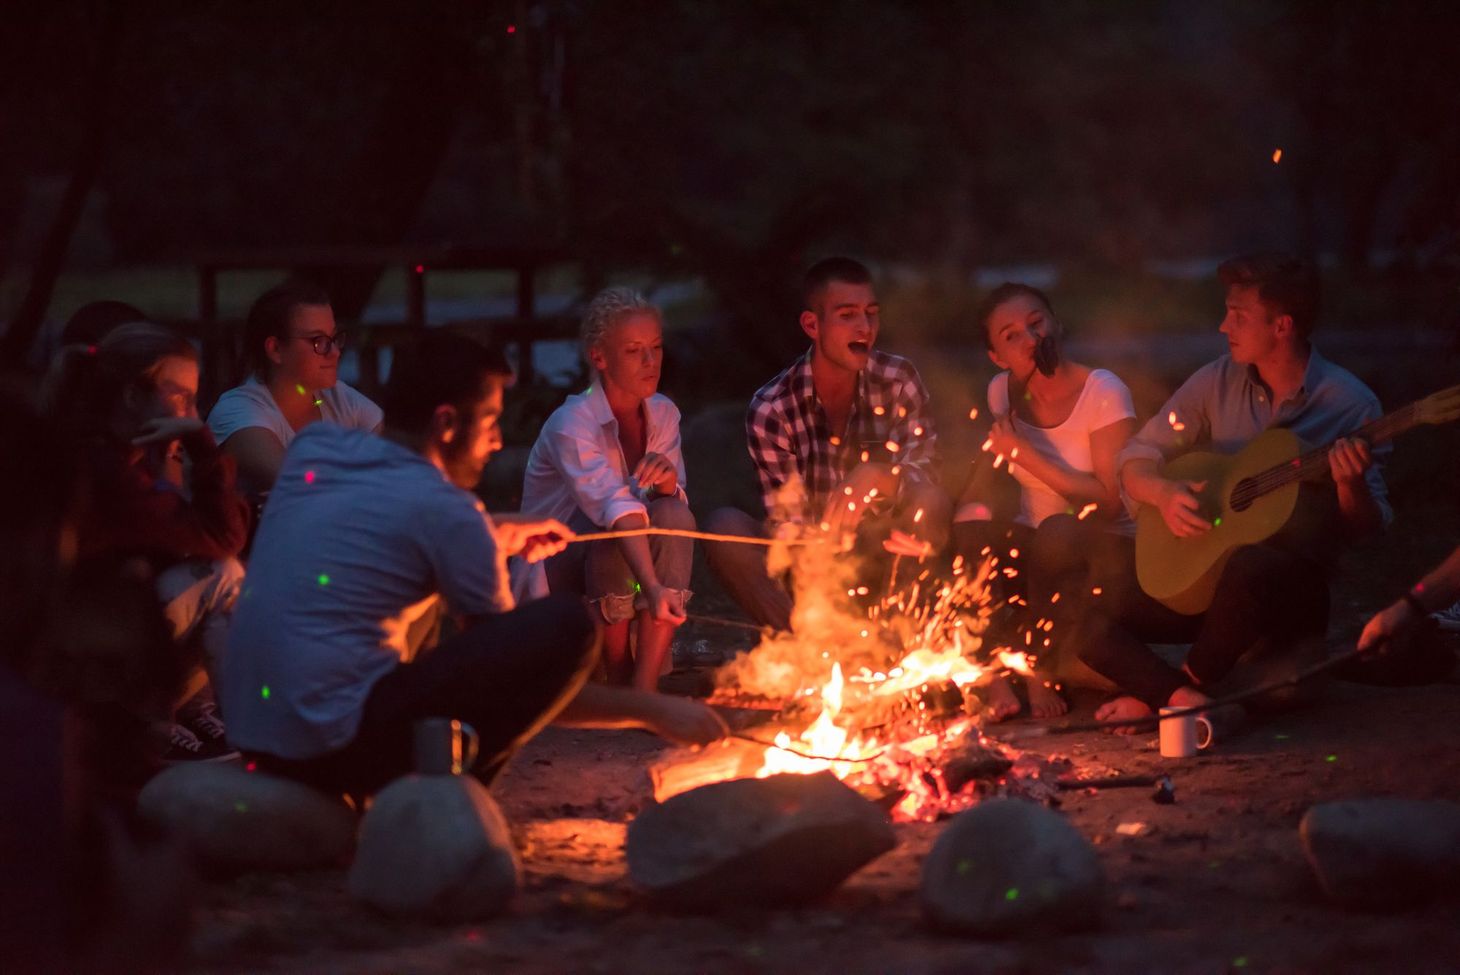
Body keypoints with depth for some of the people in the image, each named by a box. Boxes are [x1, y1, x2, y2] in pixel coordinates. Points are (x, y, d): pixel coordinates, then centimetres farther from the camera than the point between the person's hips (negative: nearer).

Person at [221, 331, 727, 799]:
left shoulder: (314, 448, 10)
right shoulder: (445, 510, -8)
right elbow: (512, 680, -1)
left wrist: (494, 536, 26)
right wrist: (654, 710, 8)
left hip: (254, 736, 8)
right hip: (338, 743, -8)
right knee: (567, 623, -11)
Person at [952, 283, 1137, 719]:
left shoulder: (1103, 392, -13)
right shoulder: (1005, 392, 2)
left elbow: (1108, 502, -19)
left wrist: (1026, 454, -22)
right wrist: (968, 517, -6)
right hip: (1030, 552, 4)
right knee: (971, 531, -27)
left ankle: (1043, 669, -17)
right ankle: (997, 671, -18)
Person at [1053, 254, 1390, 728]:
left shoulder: (1349, 404, -8)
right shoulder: (1219, 381, 3)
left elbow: (1366, 526, -5)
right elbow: (1136, 459, 6)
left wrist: (1351, 484, -28)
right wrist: (1165, 493, -16)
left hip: (1293, 587, -4)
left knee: (1251, 568, -40)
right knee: (1079, 597, -15)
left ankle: (1164, 692, -18)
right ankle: (1181, 696, -26)